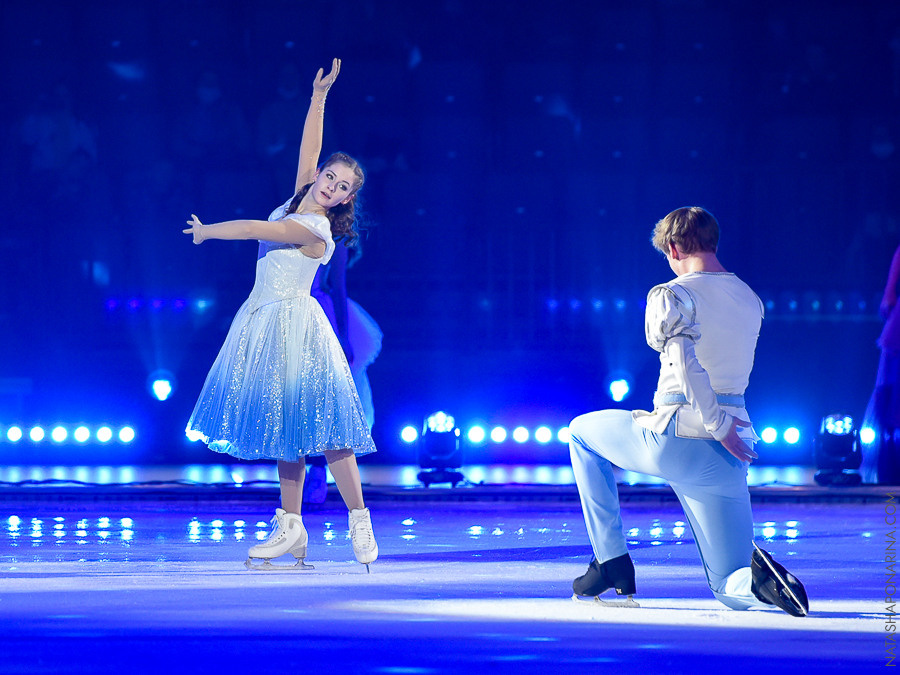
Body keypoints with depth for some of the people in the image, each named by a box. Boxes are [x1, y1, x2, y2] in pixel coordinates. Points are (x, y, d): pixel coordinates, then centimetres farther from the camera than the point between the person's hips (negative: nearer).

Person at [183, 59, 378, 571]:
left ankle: (360, 519, -4)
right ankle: (291, 528, 9)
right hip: (267, 320, 8)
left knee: (316, 422, -9)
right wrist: (319, 96, 4)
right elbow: (309, 145, 9)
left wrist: (206, 231, -2)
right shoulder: (300, 199, 5)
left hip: (293, 325, -8)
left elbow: (254, 229, -16)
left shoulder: (315, 229, -17)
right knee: (286, 426, 8)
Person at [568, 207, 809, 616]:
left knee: (583, 432, 26)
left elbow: (686, 362, -22)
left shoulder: (672, 295, -6)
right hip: (728, 459, 5)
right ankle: (759, 577, -28)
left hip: (676, 442, -5)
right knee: (733, 591, 11)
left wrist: (718, 426, -18)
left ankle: (612, 563, 19)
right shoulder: (751, 301, 15)